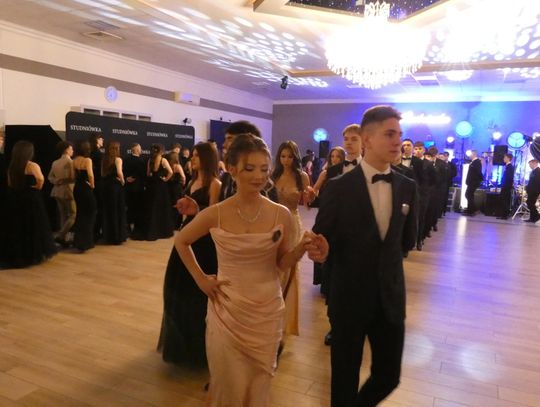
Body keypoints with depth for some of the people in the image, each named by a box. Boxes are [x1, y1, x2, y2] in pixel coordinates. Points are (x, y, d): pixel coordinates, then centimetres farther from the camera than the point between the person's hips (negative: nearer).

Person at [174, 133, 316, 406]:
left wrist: (301, 248, -20)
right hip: (227, 312, -1)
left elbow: (283, 263, 0)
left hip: (267, 312, 1)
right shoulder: (215, 214, -12)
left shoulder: (281, 214, -9)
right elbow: (181, 241, 5)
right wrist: (200, 278, -1)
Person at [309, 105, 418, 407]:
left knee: (389, 375, 14)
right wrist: (319, 249, -28)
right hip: (350, 297, -3)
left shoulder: (408, 187, 0)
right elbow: (322, 237, -8)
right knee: (345, 376, 13)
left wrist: (387, 263, 11)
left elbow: (407, 240, 12)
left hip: (391, 298, 4)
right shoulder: (339, 187, -12)